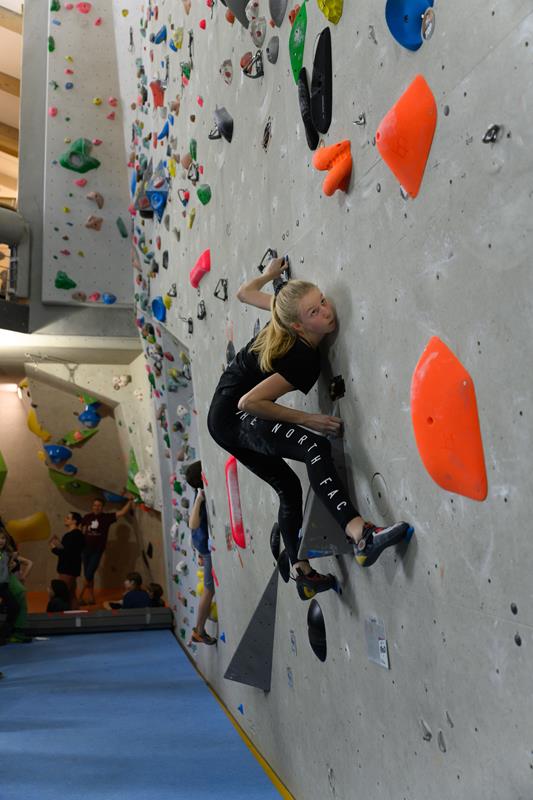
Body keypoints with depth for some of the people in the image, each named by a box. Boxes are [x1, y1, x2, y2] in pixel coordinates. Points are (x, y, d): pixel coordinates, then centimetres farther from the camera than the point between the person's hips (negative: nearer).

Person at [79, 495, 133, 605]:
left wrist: (130, 500, -14)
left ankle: (80, 597, 5)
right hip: (86, 549, 3)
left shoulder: (107, 517, -3)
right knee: (88, 575, 9)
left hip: (97, 551, -3)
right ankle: (91, 598, 20)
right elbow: (82, 533, 7)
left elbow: (122, 512, -8)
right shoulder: (87, 517, 2)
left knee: (89, 574, -7)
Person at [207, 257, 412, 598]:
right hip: (235, 417, -10)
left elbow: (244, 293, 15)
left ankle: (303, 574, 23)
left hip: (225, 419, 10)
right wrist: (306, 419, -20)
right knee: (315, 445, -33)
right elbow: (250, 402, -27)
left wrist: (270, 273, 33)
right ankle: (360, 535, -49)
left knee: (288, 486, 17)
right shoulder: (304, 359, -25)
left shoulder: (283, 316, -2)